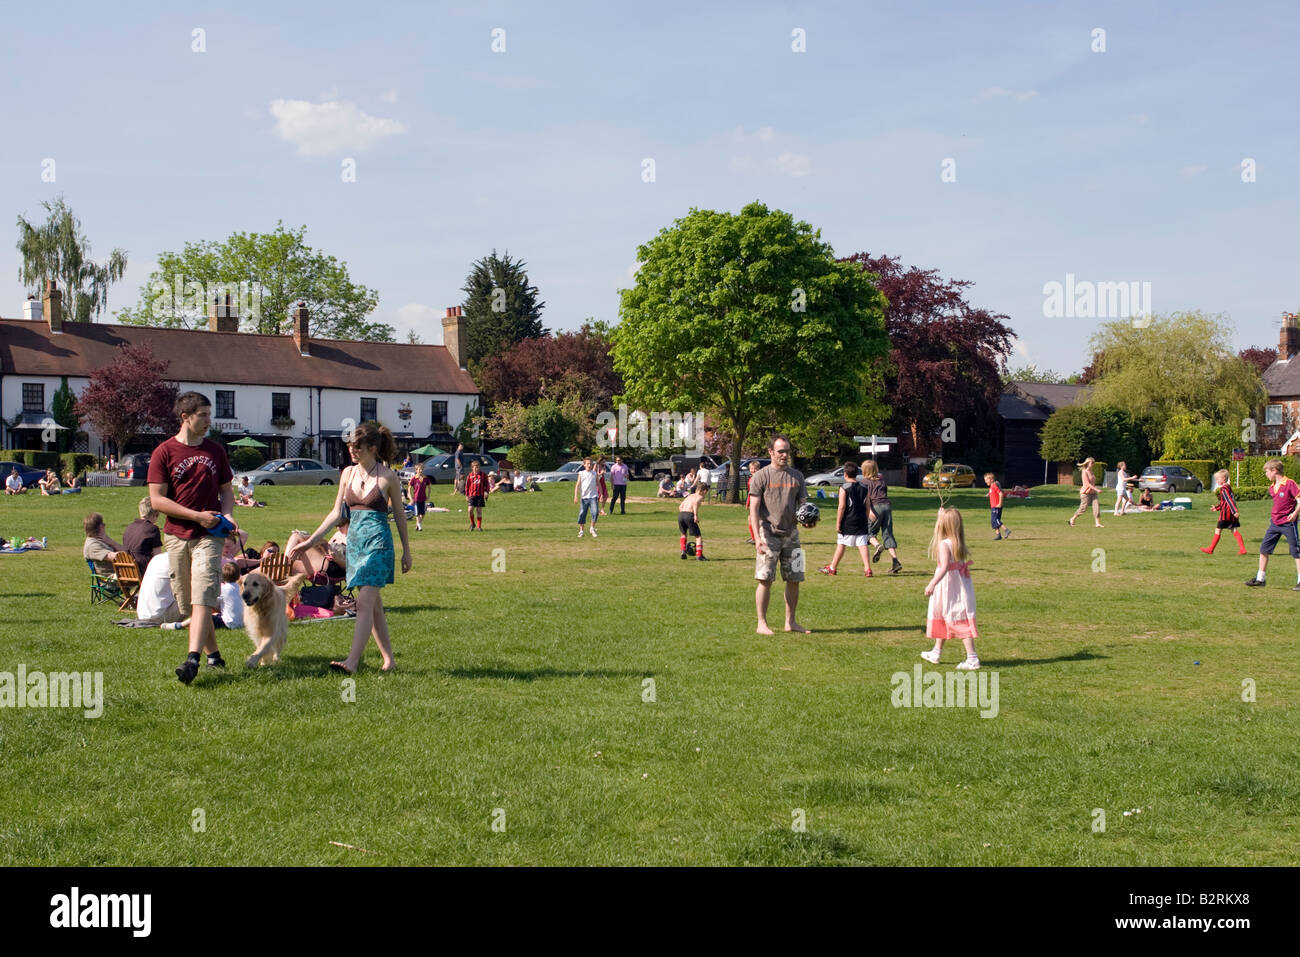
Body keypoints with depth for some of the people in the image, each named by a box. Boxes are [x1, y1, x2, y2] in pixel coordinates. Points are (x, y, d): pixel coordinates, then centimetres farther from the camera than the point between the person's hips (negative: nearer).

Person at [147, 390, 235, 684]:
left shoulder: (215, 451, 11)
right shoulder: (164, 453, -1)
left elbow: (227, 490, 19)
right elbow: (157, 500, -5)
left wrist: (226, 515, -2)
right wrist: (197, 516, -12)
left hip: (208, 535, 0)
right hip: (176, 536, 0)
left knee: (202, 599, -15)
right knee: (189, 602, 6)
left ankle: (192, 660, -24)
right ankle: (213, 654, 22)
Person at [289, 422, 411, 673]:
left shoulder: (388, 477, -5)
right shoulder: (348, 473, 8)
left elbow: (399, 514, 5)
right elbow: (336, 513, 12)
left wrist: (406, 551, 9)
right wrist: (310, 541, 7)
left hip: (378, 542, -6)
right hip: (354, 540, 6)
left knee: (365, 603, -14)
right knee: (374, 605, 9)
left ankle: (352, 662, -21)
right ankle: (388, 659, 17)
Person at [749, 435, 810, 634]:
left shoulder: (797, 475, 12)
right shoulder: (761, 476, -3)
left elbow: (803, 503, 17)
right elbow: (754, 509, -7)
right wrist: (757, 537, -16)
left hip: (791, 533, 5)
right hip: (769, 534, -5)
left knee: (794, 579, 7)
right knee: (765, 580, -6)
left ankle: (790, 621, 17)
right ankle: (762, 623, 1)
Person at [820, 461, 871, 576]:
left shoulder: (844, 488, -9)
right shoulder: (864, 488, 7)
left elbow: (841, 506, -14)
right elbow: (867, 506, 11)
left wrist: (838, 523, -10)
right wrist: (866, 520, 21)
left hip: (847, 523, -4)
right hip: (861, 522, 4)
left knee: (841, 544, 6)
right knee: (862, 545, 1)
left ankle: (832, 568, 18)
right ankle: (867, 569, -8)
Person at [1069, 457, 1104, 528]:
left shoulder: (1091, 472, 11)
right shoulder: (1084, 472, -13)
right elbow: (1088, 484, -20)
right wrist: (1096, 489, -26)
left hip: (1093, 493, 7)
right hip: (1086, 493, -7)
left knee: (1097, 505, -7)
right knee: (1083, 508, 0)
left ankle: (1098, 523, -8)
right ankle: (1072, 519, 20)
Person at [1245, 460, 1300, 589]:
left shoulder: (1290, 484, -14)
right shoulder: (1272, 487, 9)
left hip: (1288, 523, -8)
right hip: (1274, 523, 8)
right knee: (1264, 549, 5)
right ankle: (1260, 579, 12)